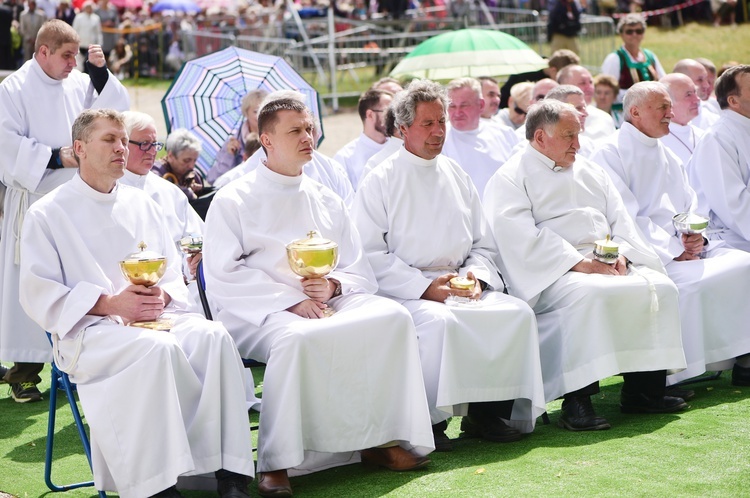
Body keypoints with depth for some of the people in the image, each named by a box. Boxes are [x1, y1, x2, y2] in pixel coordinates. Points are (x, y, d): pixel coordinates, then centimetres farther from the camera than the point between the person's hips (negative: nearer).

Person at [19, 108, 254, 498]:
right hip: (88, 333, -5)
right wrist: (110, 303, -15)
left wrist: (162, 295, -6)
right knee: (158, 348, -37)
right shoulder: (48, 214, 4)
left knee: (214, 336, -27)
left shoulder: (141, 204, 21)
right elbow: (38, 295, -4)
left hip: (154, 318, 5)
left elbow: (174, 273, 20)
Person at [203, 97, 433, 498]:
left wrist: (333, 286, -8)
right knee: (296, 338, -39)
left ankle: (382, 438, -18)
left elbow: (360, 272, 17)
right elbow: (223, 276, -6)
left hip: (329, 306, 5)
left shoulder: (327, 201, 21)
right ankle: (276, 462, -32)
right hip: (260, 315, -5)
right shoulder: (233, 201, 6)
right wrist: (290, 301, -15)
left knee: (392, 317, -22)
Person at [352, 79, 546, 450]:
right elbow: (370, 256, -7)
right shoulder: (381, 181, 0)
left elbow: (483, 245, 20)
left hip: (462, 288, 6)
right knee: (439, 321, -36)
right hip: (403, 292, -5)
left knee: (517, 313, -17)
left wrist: (476, 275, -3)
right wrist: (424, 286, -16)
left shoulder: (457, 177, 18)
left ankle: (488, 410, -10)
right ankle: (428, 420, -23)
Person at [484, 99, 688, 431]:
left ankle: (643, 389, -10)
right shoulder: (510, 179, 2)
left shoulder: (590, 173, 25)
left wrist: (621, 254, -4)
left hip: (610, 264, 7)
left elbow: (620, 219, 19)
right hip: (553, 273, -7)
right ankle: (576, 402, -33)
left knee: (660, 288, -15)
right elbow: (522, 237, -12)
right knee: (589, 294, -36)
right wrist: (579, 263, -19)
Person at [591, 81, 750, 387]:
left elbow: (691, 208, 21)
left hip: (683, 249, 8)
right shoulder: (611, 153, -3)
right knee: (694, 282, -31)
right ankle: (673, 373, -22)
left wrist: (695, 237, -3)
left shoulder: (668, 158, 24)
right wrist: (673, 251, -15)